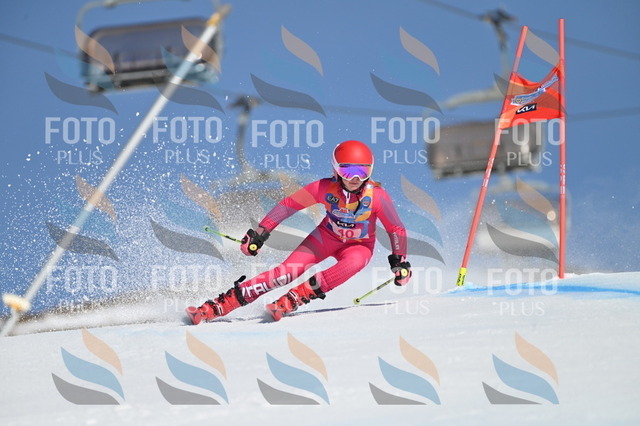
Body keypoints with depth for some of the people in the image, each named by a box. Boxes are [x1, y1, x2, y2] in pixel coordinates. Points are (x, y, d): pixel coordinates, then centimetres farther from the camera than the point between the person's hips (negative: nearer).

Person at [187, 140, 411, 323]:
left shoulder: (376, 196, -25)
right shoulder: (324, 188, -23)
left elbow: (396, 229, -11)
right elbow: (289, 204, -12)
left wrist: (399, 261, -17)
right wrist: (260, 233, -12)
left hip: (358, 246, 0)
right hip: (327, 236, 0)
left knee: (354, 263, -37)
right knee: (289, 270, -20)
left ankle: (292, 299, -33)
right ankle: (219, 305, -21)